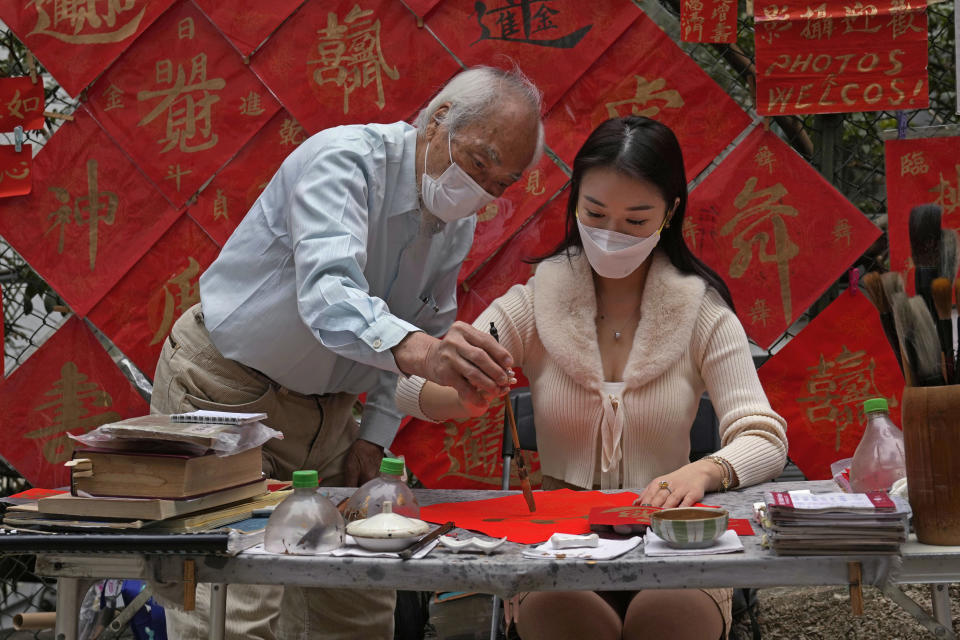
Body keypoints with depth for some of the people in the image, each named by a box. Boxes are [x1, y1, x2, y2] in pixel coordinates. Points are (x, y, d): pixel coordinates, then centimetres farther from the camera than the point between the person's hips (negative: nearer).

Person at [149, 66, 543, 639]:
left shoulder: (459, 225, 1)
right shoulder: (344, 159, -24)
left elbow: (423, 329, 13)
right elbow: (327, 295, -42)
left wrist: (374, 437, 3)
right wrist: (417, 351, -59)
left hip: (324, 409, 8)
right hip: (224, 392, -7)